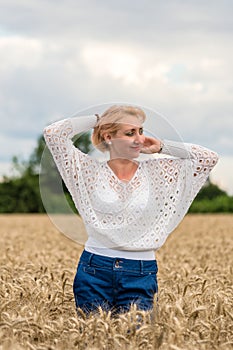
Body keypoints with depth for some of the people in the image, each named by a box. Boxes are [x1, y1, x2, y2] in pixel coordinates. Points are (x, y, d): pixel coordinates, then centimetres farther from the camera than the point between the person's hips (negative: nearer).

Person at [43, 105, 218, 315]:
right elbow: (52, 133, -5)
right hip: (94, 270, -1)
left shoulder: (157, 170, 5)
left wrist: (162, 147, 3)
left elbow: (209, 158, 1)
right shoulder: (90, 170, 2)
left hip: (140, 274, 1)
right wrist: (96, 120, 2)